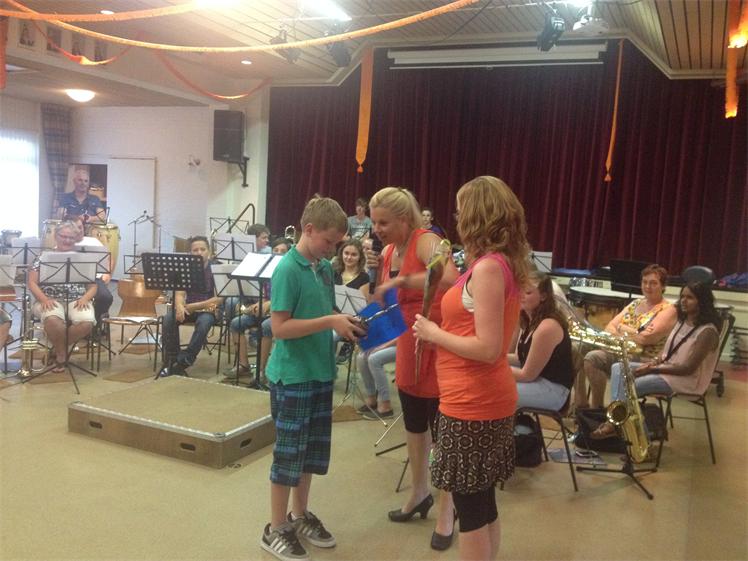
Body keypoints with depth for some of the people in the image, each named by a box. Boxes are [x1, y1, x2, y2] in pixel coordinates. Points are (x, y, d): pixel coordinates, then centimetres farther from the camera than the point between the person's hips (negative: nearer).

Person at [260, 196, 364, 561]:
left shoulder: (325, 268, 7)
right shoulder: (287, 270, -16)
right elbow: (279, 327, -20)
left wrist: (345, 322, -1)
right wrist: (330, 322, -24)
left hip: (320, 373, 8)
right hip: (293, 376, -8)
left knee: (312, 451, 17)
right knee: (288, 454, 4)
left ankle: (299, 516, 34)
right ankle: (275, 530, 20)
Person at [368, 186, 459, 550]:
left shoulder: (426, 241, -18)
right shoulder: (389, 250, 6)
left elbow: (450, 278, -38)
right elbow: (383, 300, 12)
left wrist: (400, 280, -37)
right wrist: (377, 270, -4)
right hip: (408, 343, 8)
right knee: (413, 421, 19)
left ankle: (447, 508, 19)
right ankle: (420, 492, 38)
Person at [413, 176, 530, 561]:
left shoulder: (488, 267, -20)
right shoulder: (502, 263, 9)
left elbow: (487, 349, -24)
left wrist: (432, 333, -13)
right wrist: (453, 274, 8)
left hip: (472, 403, -9)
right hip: (486, 399, 9)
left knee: (469, 505, 5)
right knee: (482, 500, 21)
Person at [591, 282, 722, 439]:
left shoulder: (707, 331, -18)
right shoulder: (682, 320, 9)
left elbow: (688, 368, -21)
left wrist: (653, 369, -20)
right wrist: (653, 362, -7)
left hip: (686, 379, -9)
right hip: (665, 368, 9)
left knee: (633, 385, -27)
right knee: (619, 368, -8)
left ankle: (615, 423, -10)